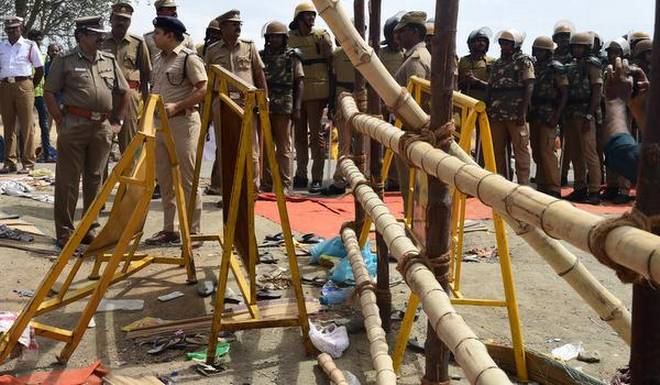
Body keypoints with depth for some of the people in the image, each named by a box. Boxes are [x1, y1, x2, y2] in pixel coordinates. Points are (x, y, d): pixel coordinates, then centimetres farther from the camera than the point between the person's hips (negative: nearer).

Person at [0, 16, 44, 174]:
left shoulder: (30, 46, 4)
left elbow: (40, 69, 5)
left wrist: (31, 86, 3)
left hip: (23, 86, -4)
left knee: (26, 126, -4)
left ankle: (28, 163, -1)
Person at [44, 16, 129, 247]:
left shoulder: (109, 61, 13)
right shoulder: (65, 61, 0)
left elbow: (124, 92, 20)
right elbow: (49, 93, 0)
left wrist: (117, 121, 14)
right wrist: (61, 122, -6)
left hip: (103, 127, 4)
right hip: (74, 125, -4)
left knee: (95, 180, 10)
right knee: (67, 180, -2)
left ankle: (90, 229, 20)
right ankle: (64, 232, 4)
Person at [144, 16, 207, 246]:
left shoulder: (189, 58, -8)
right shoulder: (158, 59, 17)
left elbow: (203, 90, -14)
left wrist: (176, 106, -18)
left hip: (183, 122, -8)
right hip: (159, 123, 8)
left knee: (188, 179, -4)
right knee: (164, 179, 12)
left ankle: (193, 231, 3)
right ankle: (168, 230, 20)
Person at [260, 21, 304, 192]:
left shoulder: (292, 57, 5)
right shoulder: (262, 56, 15)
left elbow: (299, 83, 1)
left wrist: (297, 107, -8)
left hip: (283, 107, -4)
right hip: (263, 106, 4)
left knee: (284, 147, -2)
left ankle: (285, 184, 1)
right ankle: (266, 183, 14)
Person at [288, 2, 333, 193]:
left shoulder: (322, 36, 0)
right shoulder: (290, 38, 7)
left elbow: (331, 63, 2)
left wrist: (330, 91, -2)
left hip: (316, 92, -3)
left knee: (315, 134, -4)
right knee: (299, 134, 10)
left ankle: (317, 178, -2)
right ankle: (301, 175, 19)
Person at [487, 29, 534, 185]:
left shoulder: (524, 61, -1)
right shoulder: (496, 64, 18)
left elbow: (529, 87, -9)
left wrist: (523, 112, -17)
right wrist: (488, 110, 10)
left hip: (516, 115, -6)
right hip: (497, 114, 6)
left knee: (520, 149, -4)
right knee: (497, 150, 7)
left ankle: (523, 185, -1)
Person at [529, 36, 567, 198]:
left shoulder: (556, 68, -5)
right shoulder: (532, 66, 15)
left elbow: (564, 93, -8)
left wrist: (557, 115, -16)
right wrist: (527, 112, 11)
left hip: (549, 115, -7)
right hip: (534, 115, 7)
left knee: (546, 151, -12)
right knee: (536, 152, 9)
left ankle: (553, 188, -8)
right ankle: (541, 185, 17)